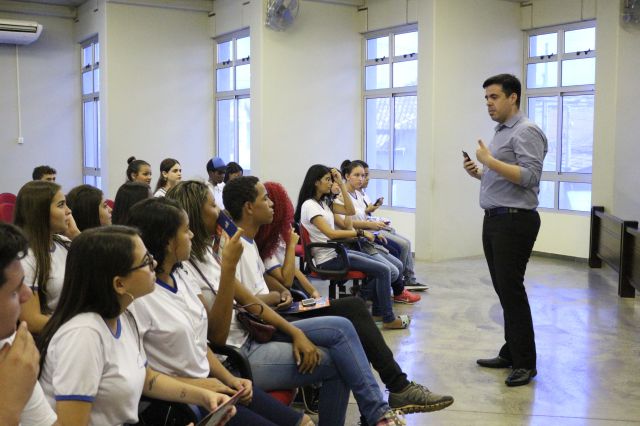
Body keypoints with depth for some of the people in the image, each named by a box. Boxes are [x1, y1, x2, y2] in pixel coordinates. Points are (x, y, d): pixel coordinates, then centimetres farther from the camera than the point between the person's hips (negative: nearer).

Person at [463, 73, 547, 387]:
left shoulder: (526, 131, -10)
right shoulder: (500, 133, 19)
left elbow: (529, 177, -21)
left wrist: (490, 161, -19)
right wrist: (479, 173, 8)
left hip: (515, 221, -9)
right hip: (494, 220, 9)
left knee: (511, 290, -6)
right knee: (503, 290, 12)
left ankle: (525, 363, 3)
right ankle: (510, 353, 21)